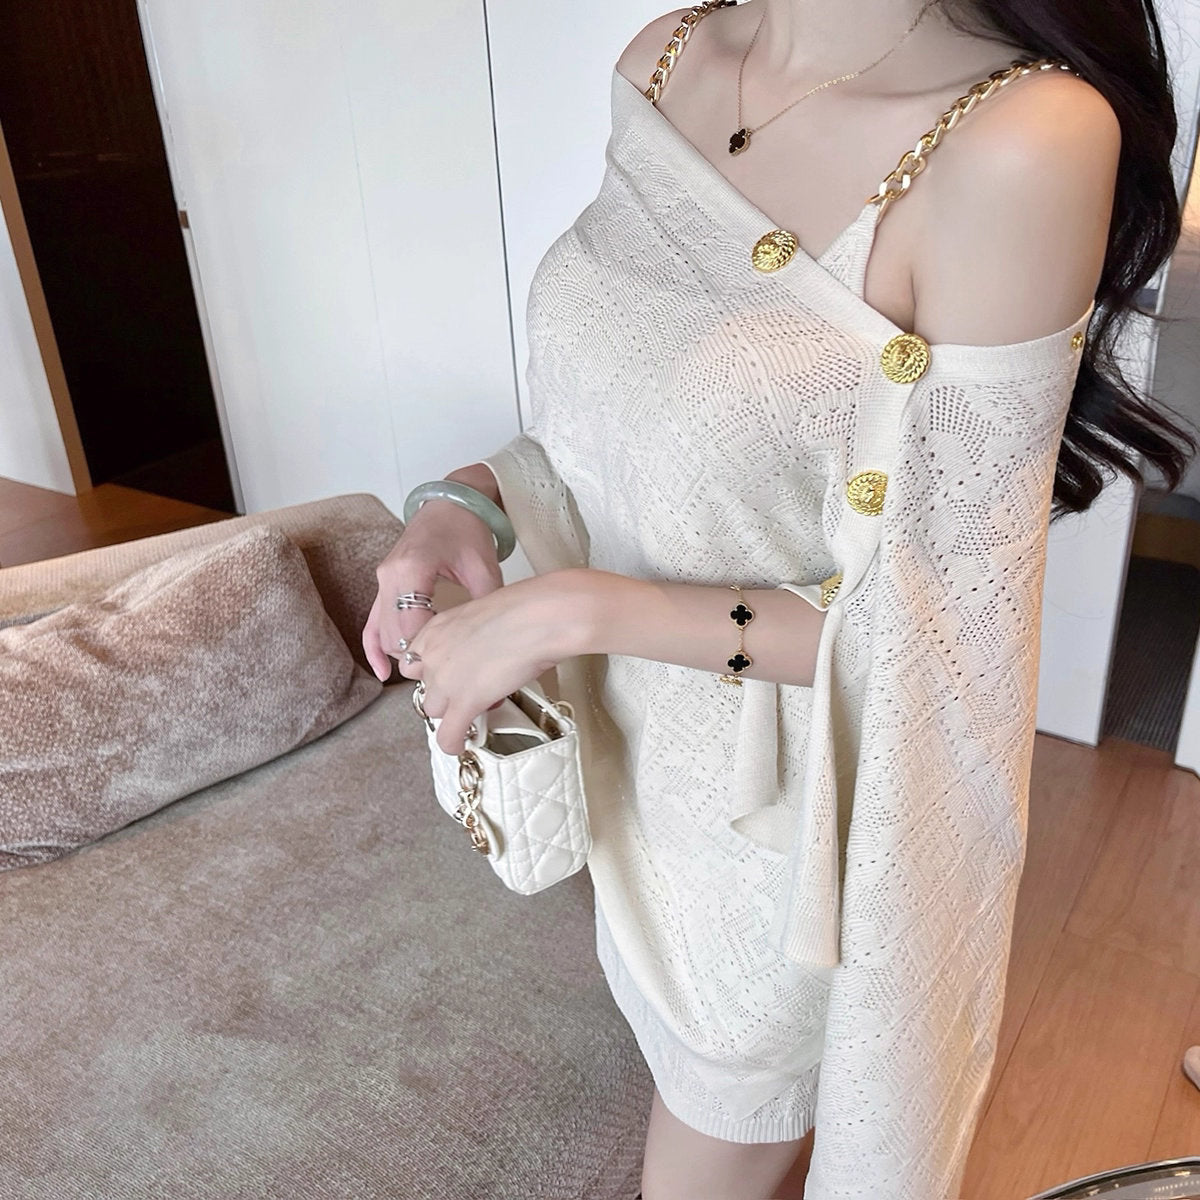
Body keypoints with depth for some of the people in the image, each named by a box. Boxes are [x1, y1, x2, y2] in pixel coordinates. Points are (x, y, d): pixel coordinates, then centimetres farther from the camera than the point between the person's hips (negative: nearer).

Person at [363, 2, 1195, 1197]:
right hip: (643, 753, 6)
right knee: (684, 1057, 31)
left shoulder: (1022, 143, -25)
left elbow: (931, 616, -22)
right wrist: (474, 493, -10)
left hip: (796, 818, -6)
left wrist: (571, 606, -24)